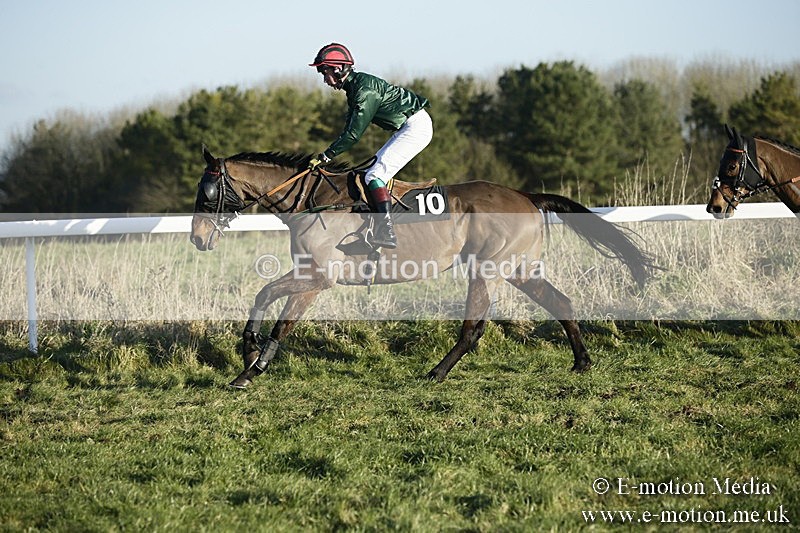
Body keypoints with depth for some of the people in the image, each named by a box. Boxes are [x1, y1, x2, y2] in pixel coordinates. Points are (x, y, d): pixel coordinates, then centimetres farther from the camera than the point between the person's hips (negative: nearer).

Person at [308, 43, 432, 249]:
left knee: (375, 175, -17)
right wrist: (327, 155, 5)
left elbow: (353, 133, -22)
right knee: (374, 173, 15)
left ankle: (387, 233, -25)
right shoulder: (354, 87, 10)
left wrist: (325, 156, -17)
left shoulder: (365, 89, -21)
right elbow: (349, 129, 14)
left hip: (416, 126, -11)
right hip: (406, 128, 11)